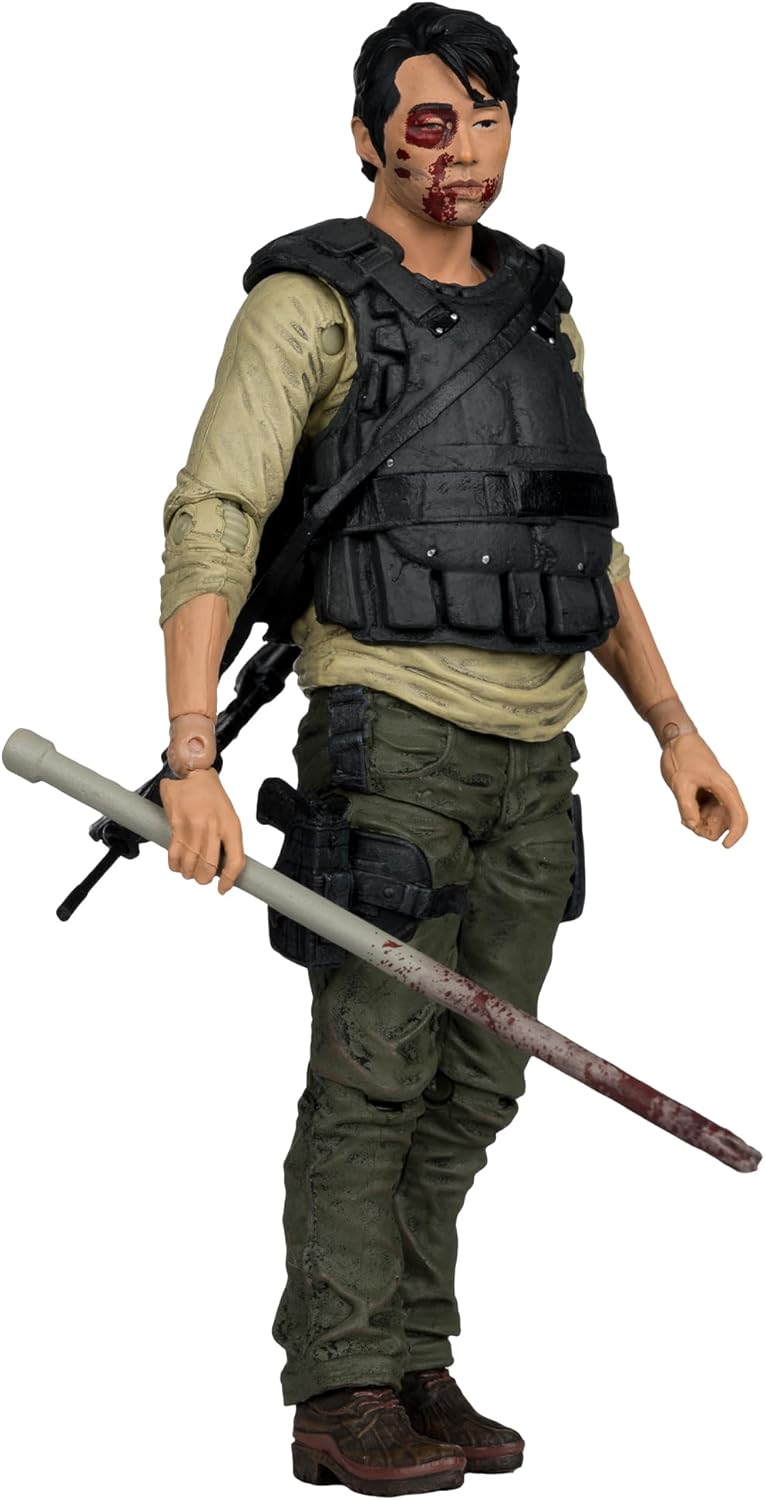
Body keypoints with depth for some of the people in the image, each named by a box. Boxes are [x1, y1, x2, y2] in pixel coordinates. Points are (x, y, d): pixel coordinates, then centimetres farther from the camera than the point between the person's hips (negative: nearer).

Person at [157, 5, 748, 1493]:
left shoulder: (540, 310, 17)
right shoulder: (309, 302, -4)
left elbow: (590, 546, 23)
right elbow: (210, 526, -12)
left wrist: (674, 728, 17)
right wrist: (193, 761, -22)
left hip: (534, 754, 6)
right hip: (391, 721, -6)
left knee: (472, 1082, 8)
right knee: (374, 1069, -8)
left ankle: (416, 1367, 16)